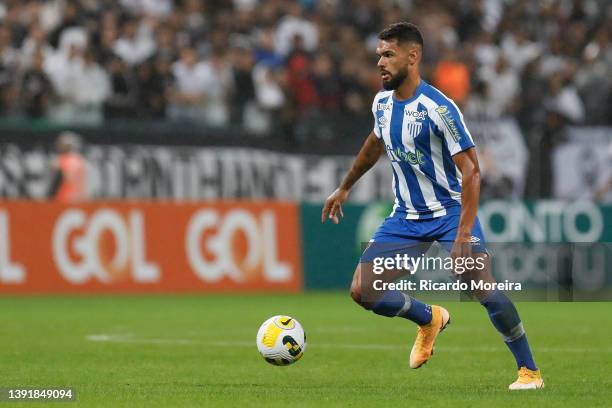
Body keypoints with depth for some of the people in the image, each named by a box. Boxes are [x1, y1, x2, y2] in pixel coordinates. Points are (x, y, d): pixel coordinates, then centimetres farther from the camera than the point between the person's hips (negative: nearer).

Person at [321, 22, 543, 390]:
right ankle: (430, 320, 23)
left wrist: (464, 234, -30)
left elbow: (471, 171, -22)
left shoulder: (438, 108, -21)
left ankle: (530, 371, -8)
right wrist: (345, 188, 32)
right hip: (406, 218, 7)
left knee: (483, 287, -24)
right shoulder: (382, 103, 1)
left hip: (450, 212, -6)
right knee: (363, 291, -5)